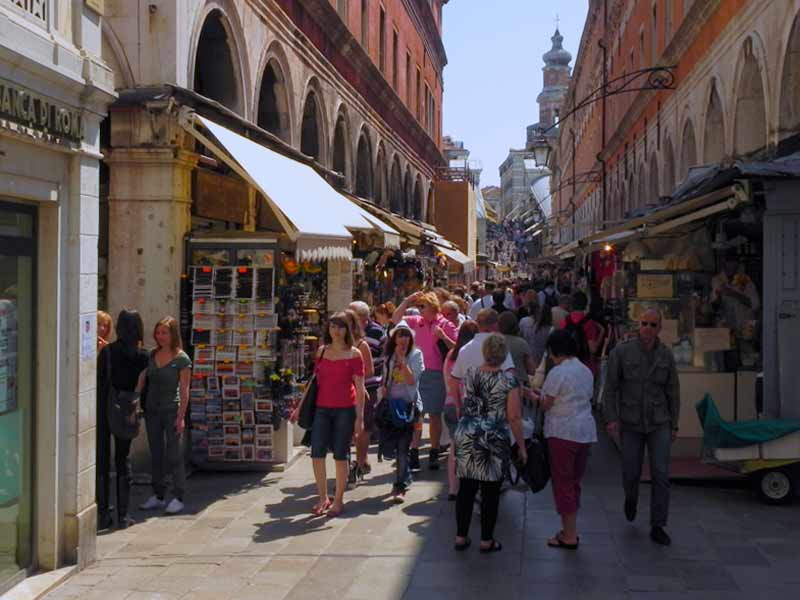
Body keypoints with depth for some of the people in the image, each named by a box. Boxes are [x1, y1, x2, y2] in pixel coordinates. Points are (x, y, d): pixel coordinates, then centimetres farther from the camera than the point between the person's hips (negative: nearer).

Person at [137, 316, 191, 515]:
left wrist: (181, 416, -13)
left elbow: (184, 390, -9)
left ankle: (178, 498, 6)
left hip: (171, 411, -5)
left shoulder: (181, 359, -8)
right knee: (155, 455, 12)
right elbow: (141, 380, 6)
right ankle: (158, 495, 22)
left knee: (173, 454, -1)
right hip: (152, 410, 5)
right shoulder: (152, 355, 6)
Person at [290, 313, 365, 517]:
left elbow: (360, 387, -3)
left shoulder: (354, 354, -2)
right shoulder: (322, 351, 9)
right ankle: (323, 498, 15)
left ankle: (338, 501, 15)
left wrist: (360, 416, -9)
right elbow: (314, 381, 15)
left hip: (345, 410, -3)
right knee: (316, 454, -1)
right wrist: (300, 407, 13)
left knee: (340, 455, 3)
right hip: (322, 408, 3)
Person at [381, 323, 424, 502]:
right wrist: (384, 388, 2)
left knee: (403, 447, -8)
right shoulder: (390, 356, 11)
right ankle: (405, 477, 28)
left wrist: (402, 359, -17)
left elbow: (412, 380, -15)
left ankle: (400, 487, -5)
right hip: (391, 404, 5)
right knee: (393, 445, 4)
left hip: (408, 404, -4)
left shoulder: (415, 354, -2)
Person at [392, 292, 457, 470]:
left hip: (436, 374, -3)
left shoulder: (445, 325, -2)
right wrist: (407, 301, 3)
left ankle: (434, 454, 16)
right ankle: (414, 454, 5)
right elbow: (396, 319, 11)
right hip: (416, 373, 3)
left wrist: (443, 336, -20)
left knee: (434, 415, 6)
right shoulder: (417, 322, 10)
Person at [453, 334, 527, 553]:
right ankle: (486, 541, 13)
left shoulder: (470, 375, 5)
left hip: (466, 436, 4)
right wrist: (522, 446, -1)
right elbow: (514, 417, -9)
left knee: (466, 488, 11)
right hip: (494, 441, -4)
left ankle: (461, 537, 17)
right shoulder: (509, 380, -9)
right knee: (490, 492, 6)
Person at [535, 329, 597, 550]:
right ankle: (571, 530, 24)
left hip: (563, 432, -8)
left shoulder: (558, 372, -13)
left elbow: (545, 405, -10)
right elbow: (588, 398, 12)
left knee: (562, 482, 2)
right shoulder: (586, 371, 10)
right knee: (574, 482, 17)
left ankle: (569, 537, 6)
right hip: (586, 431, 8)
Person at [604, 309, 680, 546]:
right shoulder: (621, 352, -8)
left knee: (661, 475, -7)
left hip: (659, 423, 1)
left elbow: (672, 391, 6)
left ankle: (657, 527, 2)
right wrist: (611, 419, -13)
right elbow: (611, 387, -5)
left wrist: (674, 425, 7)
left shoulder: (666, 355, -1)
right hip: (630, 423, -1)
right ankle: (631, 496, 43)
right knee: (631, 474, 7)